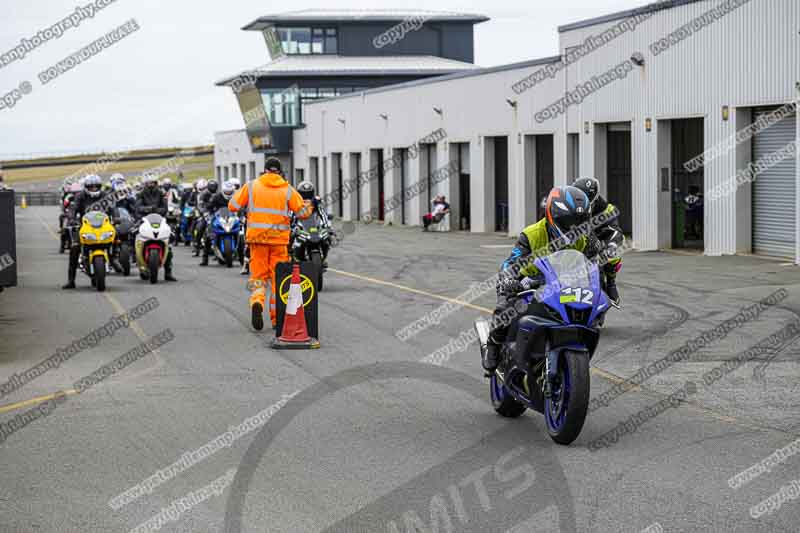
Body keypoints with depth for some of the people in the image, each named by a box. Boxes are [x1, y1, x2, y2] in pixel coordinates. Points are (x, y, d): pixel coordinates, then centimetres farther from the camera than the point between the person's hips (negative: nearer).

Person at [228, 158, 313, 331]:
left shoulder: (251, 186, 1)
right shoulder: (287, 189, 0)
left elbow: (233, 206, 1)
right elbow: (303, 212, 1)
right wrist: (308, 205, 24)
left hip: (257, 238, 0)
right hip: (279, 239, 0)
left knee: (258, 275, 7)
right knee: (279, 278, 10)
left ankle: (257, 302, -22)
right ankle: (277, 317, 13)